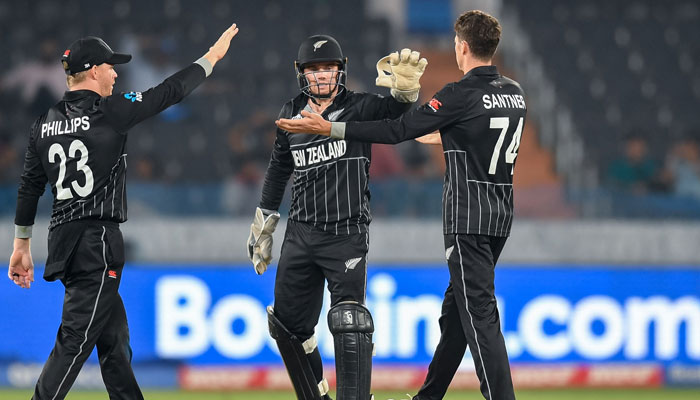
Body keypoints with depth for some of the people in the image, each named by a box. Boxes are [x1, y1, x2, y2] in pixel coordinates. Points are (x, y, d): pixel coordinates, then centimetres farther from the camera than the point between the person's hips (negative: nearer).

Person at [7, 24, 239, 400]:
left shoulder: (45, 123, 10)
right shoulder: (109, 112, -9)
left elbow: (29, 188, 13)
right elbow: (171, 91, -2)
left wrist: (21, 246, 20)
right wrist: (213, 56, 11)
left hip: (62, 239, 8)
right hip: (97, 242, -8)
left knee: (114, 340, 14)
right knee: (76, 339, -10)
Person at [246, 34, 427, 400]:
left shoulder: (358, 108, -5)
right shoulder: (292, 115, 8)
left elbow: (394, 108, -26)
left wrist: (405, 86, -49)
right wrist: (263, 225, 22)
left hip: (346, 236, -5)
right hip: (300, 234, 5)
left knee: (349, 322, -17)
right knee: (289, 326, 10)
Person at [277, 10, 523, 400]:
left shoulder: (462, 94, -15)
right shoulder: (515, 93, 9)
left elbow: (397, 130, -16)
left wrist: (329, 128, -11)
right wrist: (443, 136, 46)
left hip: (470, 220, -8)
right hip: (501, 217, 8)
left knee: (479, 311, -11)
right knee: (456, 306, 16)